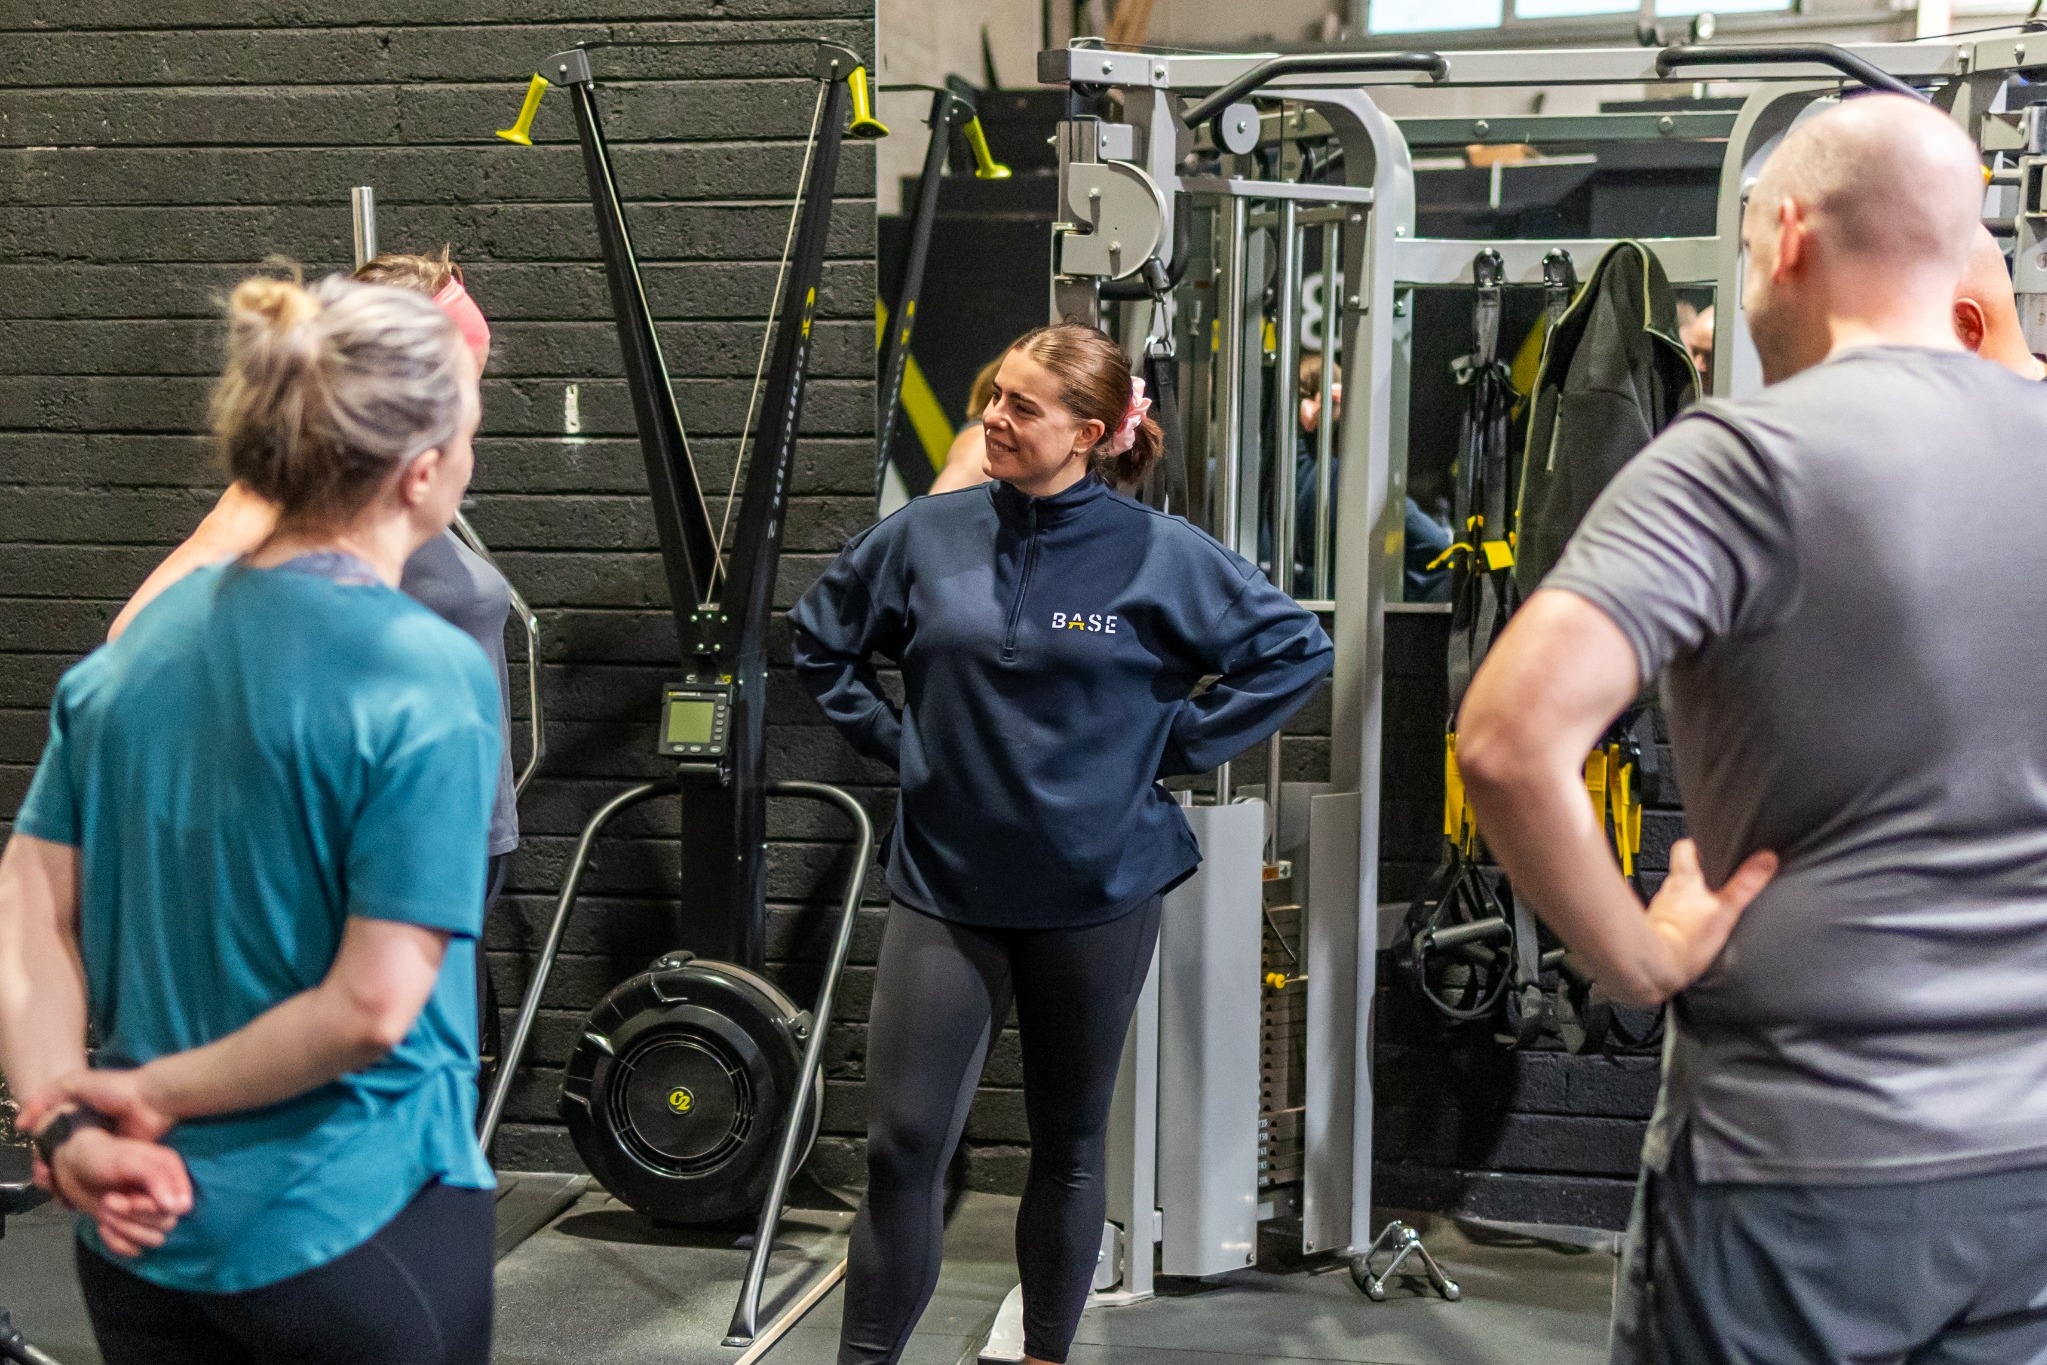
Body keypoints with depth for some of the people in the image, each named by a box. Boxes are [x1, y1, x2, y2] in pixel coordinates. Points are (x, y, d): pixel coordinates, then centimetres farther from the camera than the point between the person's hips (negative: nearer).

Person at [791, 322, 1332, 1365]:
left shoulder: (1158, 554, -8)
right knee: (902, 1140, -3)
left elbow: (1296, 649, -2)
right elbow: (820, 636, 15)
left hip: (1097, 892, -1)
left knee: (1069, 1143, 14)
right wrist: (893, 740, 6)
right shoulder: (928, 535, -1)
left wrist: (1170, 747, -5)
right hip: (944, 887, 1)